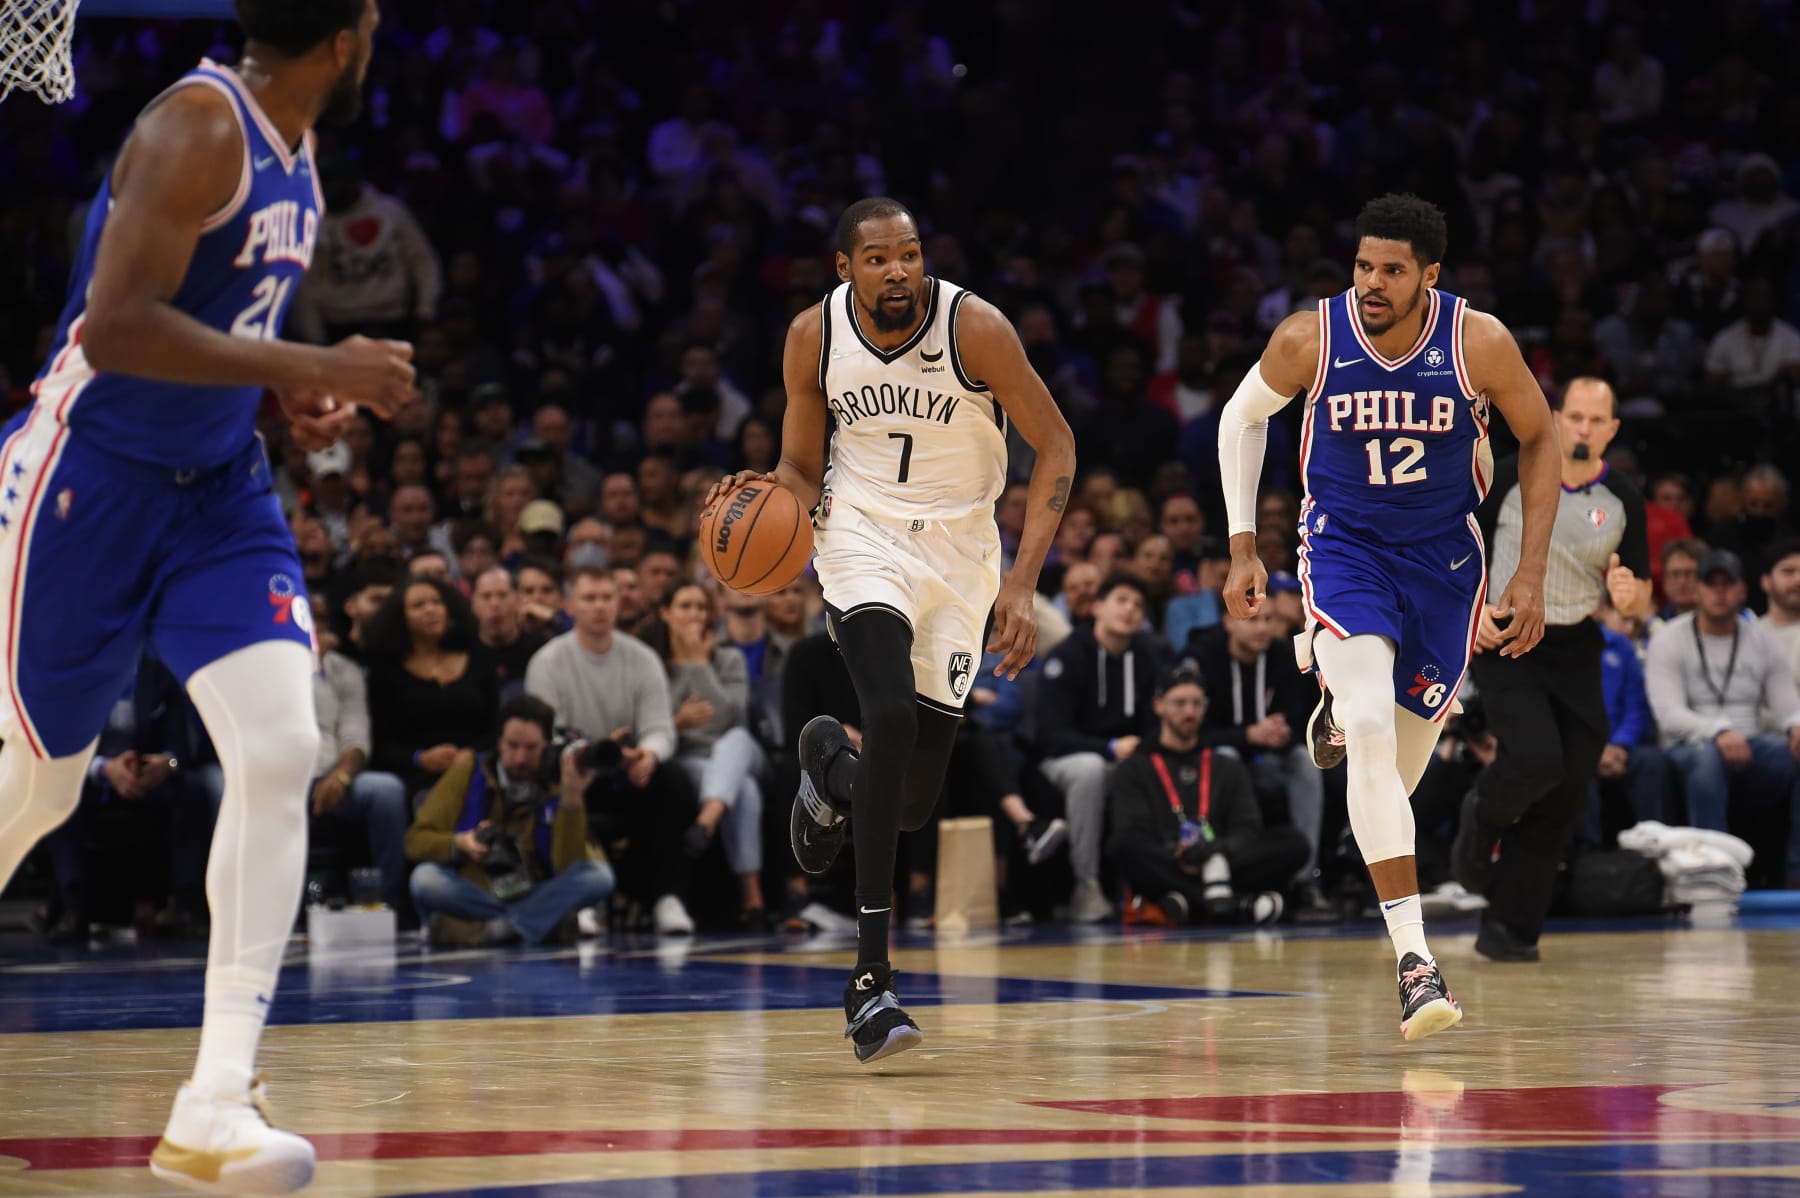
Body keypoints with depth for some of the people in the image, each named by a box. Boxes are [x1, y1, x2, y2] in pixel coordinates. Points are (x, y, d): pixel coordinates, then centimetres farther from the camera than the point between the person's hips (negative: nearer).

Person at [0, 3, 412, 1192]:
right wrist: (311, 368, -27)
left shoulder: (291, 145, 7)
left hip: (215, 490, 7)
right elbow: (113, 328, -29)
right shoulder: (199, 127, -20)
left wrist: (287, 386, 6)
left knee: (282, 753, -13)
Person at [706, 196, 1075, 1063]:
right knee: (891, 718, -27)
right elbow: (803, 466, 5)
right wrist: (770, 495, -20)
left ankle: (830, 765, 43)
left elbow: (1056, 448, -10)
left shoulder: (974, 327, -17)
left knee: (915, 796, 1)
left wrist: (1022, 582, -18)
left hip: (958, 549, 0)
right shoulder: (814, 336, -10)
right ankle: (869, 979, -23)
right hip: (863, 531, 0)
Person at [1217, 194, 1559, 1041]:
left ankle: (1340, 704, 50)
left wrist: (1531, 573, -5)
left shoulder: (1478, 343, -18)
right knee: (1371, 730, -24)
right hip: (1345, 547, -2)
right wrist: (1242, 548, 0)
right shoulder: (1310, 339, -17)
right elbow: (1242, 418, 3)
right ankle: (1414, 958, -23)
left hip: (1444, 555, 2)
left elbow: (1539, 438, -1)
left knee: (1400, 762, 10)